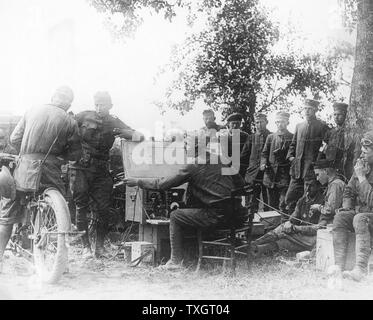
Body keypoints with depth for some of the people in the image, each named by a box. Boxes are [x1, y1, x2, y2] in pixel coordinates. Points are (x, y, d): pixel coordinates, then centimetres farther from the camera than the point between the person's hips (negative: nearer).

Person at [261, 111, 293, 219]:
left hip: (285, 174, -4)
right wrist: (263, 164, -2)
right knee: (272, 204, 9)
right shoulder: (270, 137, 14)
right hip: (271, 173, 4)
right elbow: (264, 153, 13)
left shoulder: (292, 138, 4)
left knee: (283, 204, -11)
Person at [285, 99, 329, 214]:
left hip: (312, 169, -6)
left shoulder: (322, 126, -2)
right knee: (290, 198, 6)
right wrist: (290, 156, 8)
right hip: (297, 169, 6)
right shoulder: (299, 126, 15)